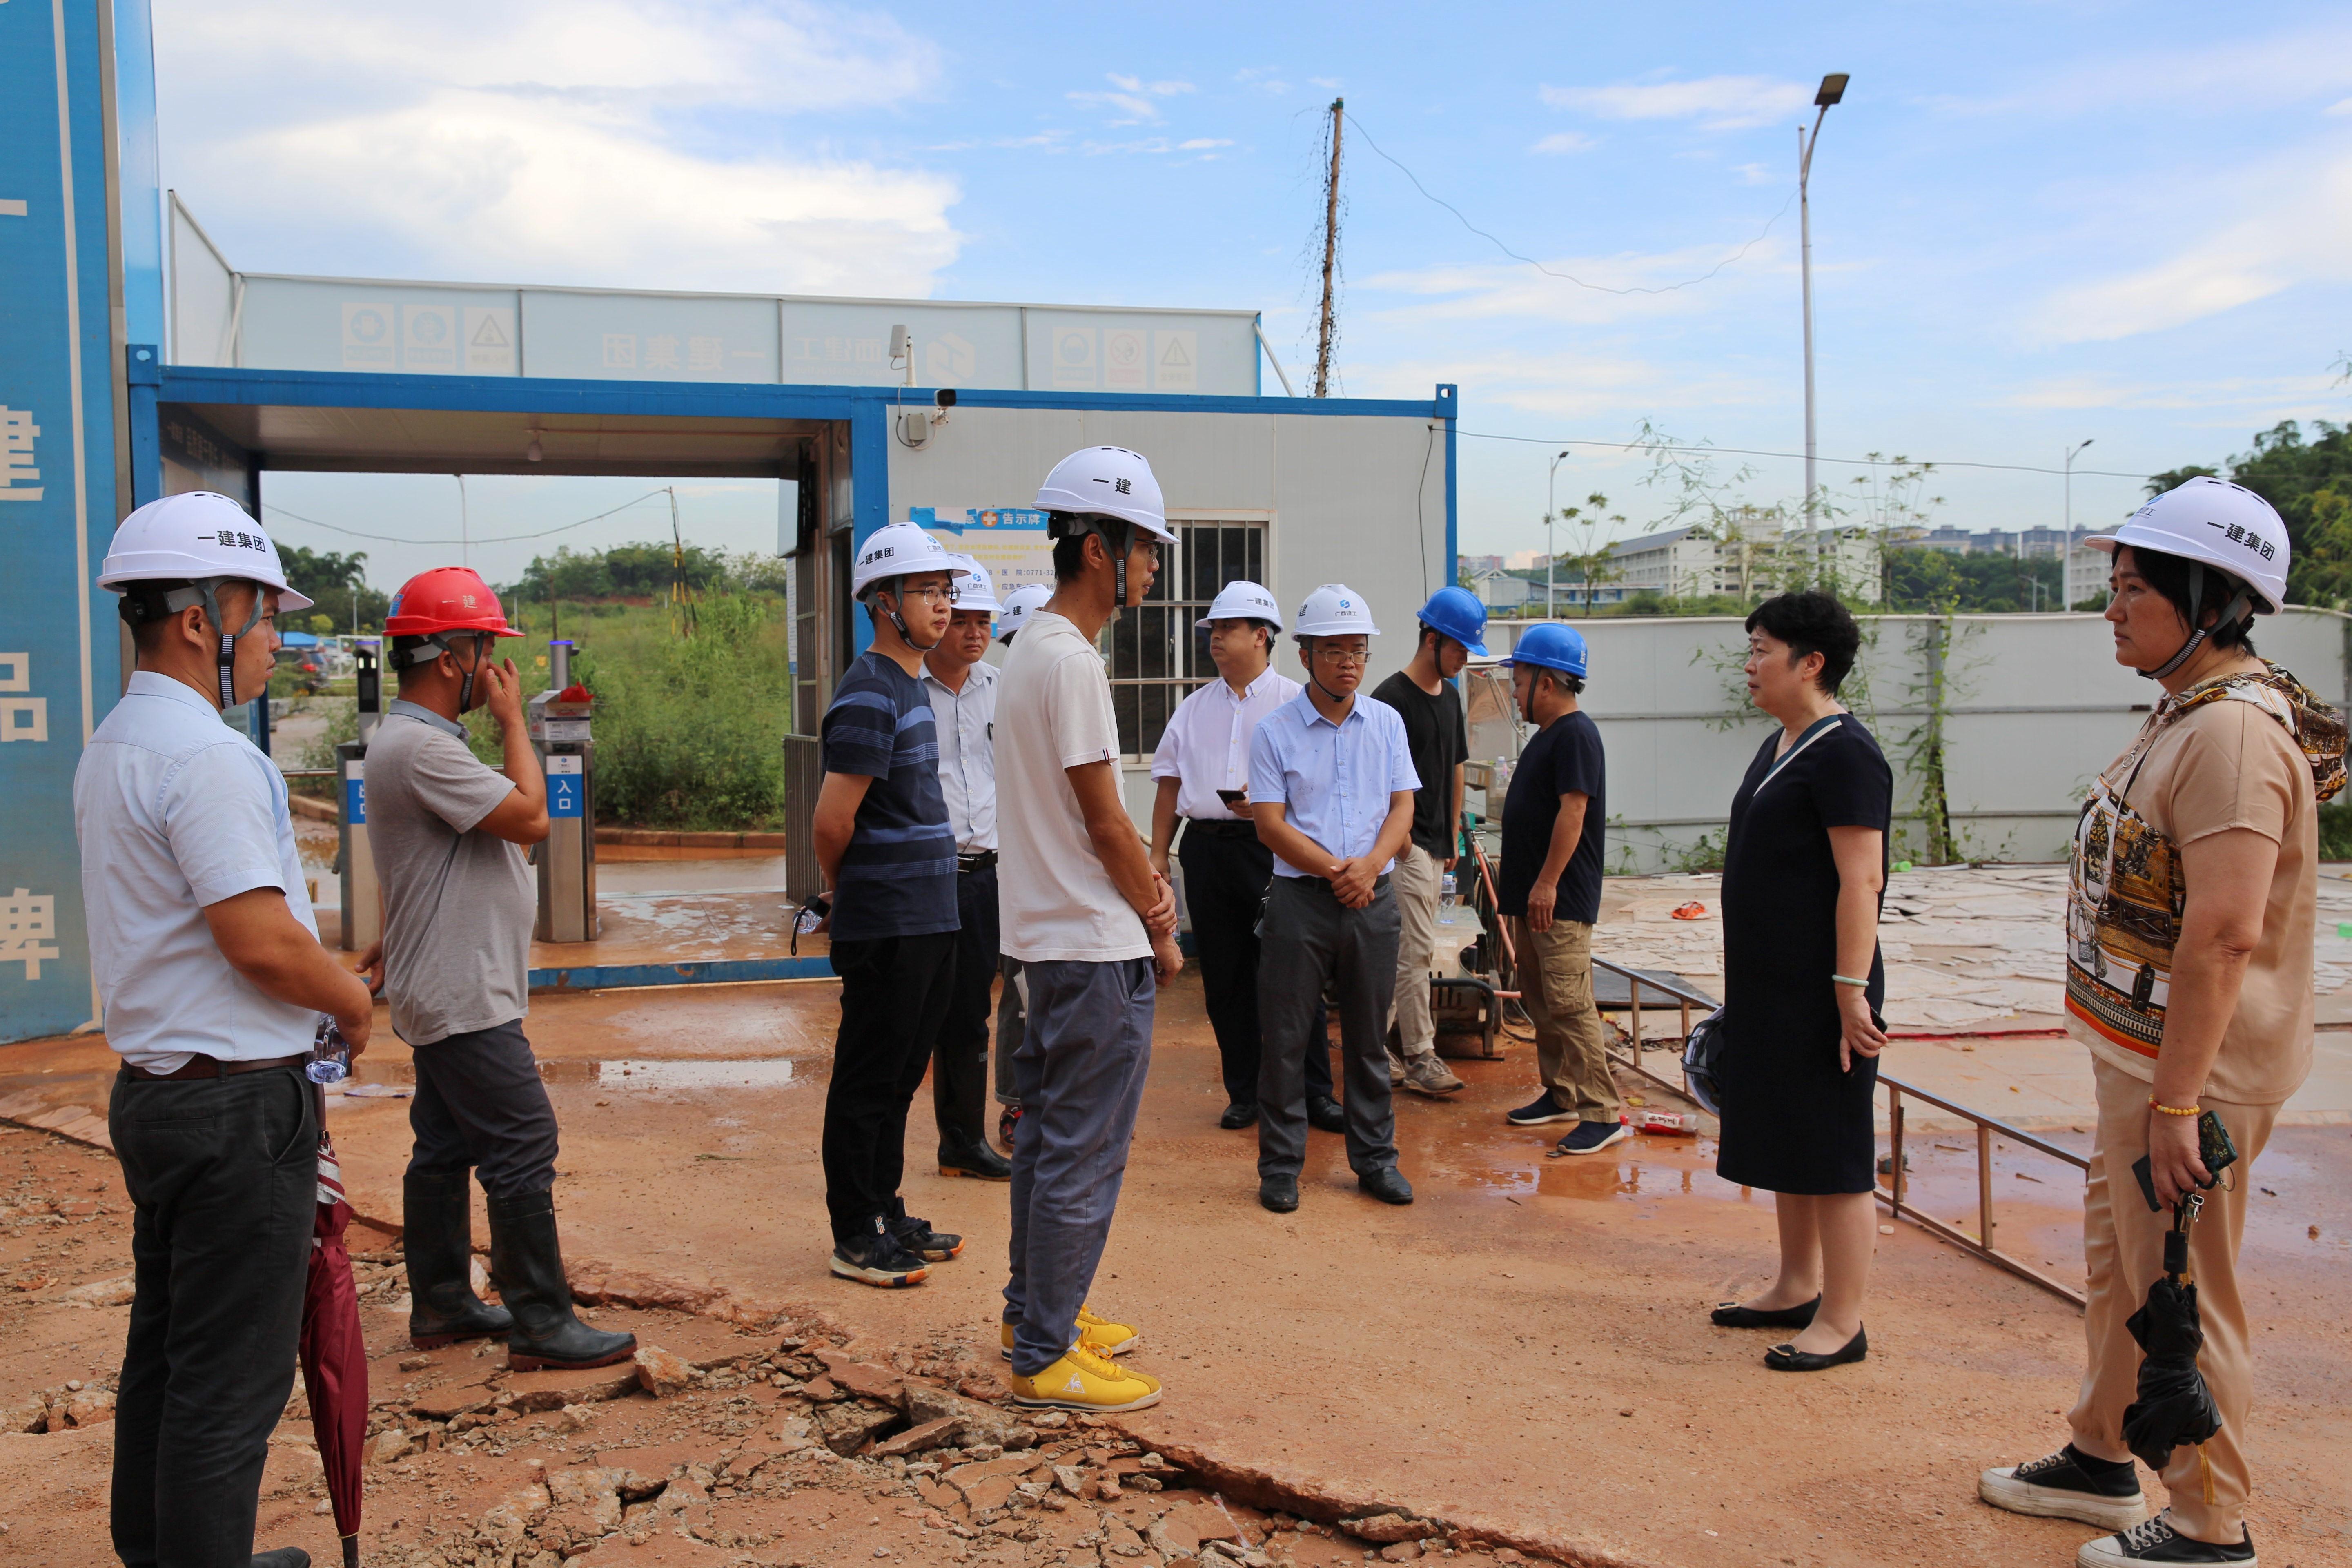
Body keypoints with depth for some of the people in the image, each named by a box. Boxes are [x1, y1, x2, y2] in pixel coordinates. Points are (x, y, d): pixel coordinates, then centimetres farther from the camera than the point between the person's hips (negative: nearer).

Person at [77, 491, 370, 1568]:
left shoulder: (111, 745, 14)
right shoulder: (206, 754, -19)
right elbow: (262, 941, -24)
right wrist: (354, 1001, -7)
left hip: (155, 1087, 11)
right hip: (237, 1104, -10)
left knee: (166, 1351, 21)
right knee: (231, 1380, -1)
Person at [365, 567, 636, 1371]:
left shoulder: (413, 740, 15)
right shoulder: (421, 748, -20)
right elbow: (531, 817, -22)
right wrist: (513, 718, -12)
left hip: (444, 995, 11)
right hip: (465, 1001, -11)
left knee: (445, 1148, 16)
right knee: (521, 1148, -7)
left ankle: (440, 1304, 26)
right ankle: (542, 1324, -1)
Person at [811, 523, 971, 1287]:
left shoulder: (912, 688, 15)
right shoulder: (870, 695, -16)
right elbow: (832, 823, -19)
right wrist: (848, 892, -2)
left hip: (929, 922, 9)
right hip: (887, 929, -9)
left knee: (898, 1079, 17)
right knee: (868, 1084, 2)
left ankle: (888, 1216, 28)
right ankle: (857, 1238, 12)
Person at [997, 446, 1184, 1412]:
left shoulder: (1034, 646, 13)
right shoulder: (1071, 658, -18)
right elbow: (1105, 819, -17)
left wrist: (1140, 881, 4)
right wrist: (1160, 932, -6)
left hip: (1048, 935, 11)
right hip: (1095, 945, -11)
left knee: (1048, 1133, 19)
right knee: (1086, 1152, -2)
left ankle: (1034, 1312, 31)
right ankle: (1047, 1357, 8)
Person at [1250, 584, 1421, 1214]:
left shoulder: (1386, 722, 9)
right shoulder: (1275, 732, -2)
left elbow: (1402, 807, 5)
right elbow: (1270, 824, -7)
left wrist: (1369, 865, -13)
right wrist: (1335, 870, -15)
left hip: (1373, 899, 3)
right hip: (1299, 900, -3)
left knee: (1369, 1037, 11)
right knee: (1285, 1038, 2)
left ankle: (1375, 1157, 24)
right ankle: (1280, 1164, 14)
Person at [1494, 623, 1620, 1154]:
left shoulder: (1575, 735, -15)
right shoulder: (1547, 735, 16)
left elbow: (1573, 812, -22)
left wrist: (1547, 883, -23)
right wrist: (1518, 884, 22)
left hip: (1561, 901, -10)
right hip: (1532, 897, 10)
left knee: (1569, 1005, -10)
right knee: (1540, 1002, 15)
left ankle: (1603, 1113, -6)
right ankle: (1561, 1094, 25)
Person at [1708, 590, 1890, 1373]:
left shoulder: (1845, 753, -16)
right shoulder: (1781, 745, 13)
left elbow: (1861, 880, -21)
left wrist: (1851, 990, -24)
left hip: (1818, 991, -10)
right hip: (1768, 986, 10)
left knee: (1832, 1150, 0)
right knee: (1784, 1140, 17)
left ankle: (1842, 1322, 10)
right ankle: (1798, 1288, 30)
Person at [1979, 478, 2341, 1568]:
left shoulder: (2234, 731, -23)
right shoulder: (2184, 716, 11)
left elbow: (2225, 934, -29)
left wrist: (2175, 1104, -27)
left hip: (2196, 1070, -10)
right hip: (2141, 1056, 10)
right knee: (2116, 1262, 22)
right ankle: (2100, 1459, 39)